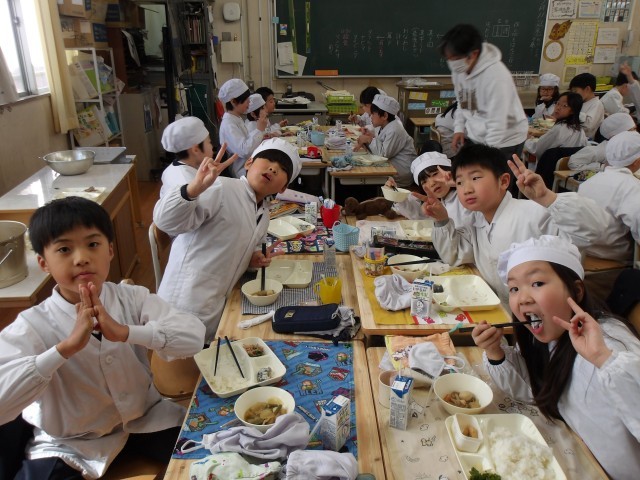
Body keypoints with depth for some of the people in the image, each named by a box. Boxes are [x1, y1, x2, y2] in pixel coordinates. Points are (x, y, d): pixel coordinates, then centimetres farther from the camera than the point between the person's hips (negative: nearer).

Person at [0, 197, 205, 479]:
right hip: (72, 445, -1)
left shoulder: (133, 298, -12)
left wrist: (126, 332, -36)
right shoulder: (31, 326, -18)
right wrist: (66, 347, -38)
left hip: (145, 420, 2)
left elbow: (194, 337, -24)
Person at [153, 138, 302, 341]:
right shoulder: (221, 189, -15)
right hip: (187, 307, -8)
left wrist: (252, 260, 4)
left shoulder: (264, 214, 10)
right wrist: (195, 187, -41)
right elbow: (166, 221, -26)